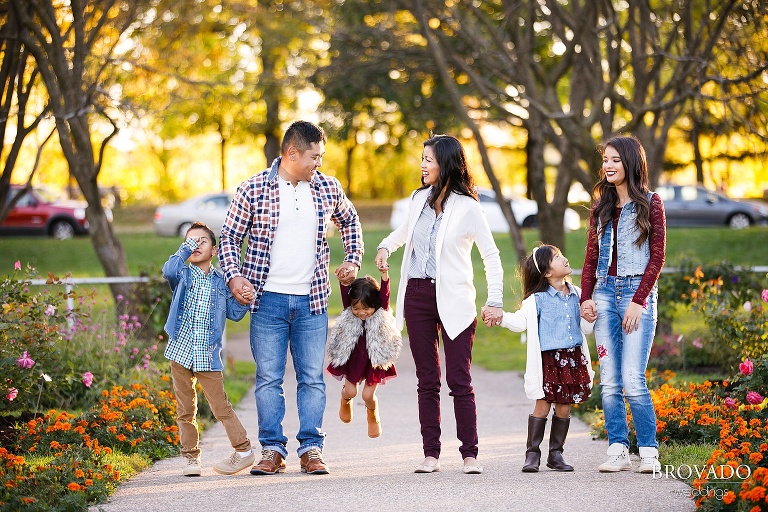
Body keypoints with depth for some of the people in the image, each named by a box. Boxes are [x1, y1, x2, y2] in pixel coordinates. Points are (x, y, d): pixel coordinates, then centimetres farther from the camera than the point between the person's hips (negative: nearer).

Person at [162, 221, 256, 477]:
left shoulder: (220, 280, 7)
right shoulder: (183, 275, 4)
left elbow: (233, 313, 10)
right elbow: (168, 270, -20)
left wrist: (244, 301, -9)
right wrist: (186, 248, -16)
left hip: (208, 355, -1)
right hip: (180, 350, 1)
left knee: (220, 404, -3)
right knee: (185, 409, 7)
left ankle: (243, 450, 6)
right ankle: (191, 457, 16)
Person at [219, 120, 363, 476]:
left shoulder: (328, 188, 5)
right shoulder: (253, 190, -4)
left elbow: (349, 221, 24)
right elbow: (230, 236, 3)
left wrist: (353, 260, 13)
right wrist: (233, 275, -11)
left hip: (312, 301, 2)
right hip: (268, 300, -2)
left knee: (312, 378, 3)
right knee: (268, 378, 0)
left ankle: (311, 449, 10)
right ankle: (272, 450, 8)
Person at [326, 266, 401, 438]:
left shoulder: (382, 313, -14)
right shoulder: (349, 314, -10)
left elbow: (385, 294, -26)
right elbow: (345, 293, -20)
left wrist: (384, 274, -40)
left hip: (374, 361, -2)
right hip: (352, 359, 2)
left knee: (368, 395, -2)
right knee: (350, 392, 1)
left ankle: (373, 418, 30)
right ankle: (345, 400, 40)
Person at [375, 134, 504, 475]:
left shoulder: (467, 207, -6)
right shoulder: (420, 198, 10)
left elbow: (491, 256, -2)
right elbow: (405, 231, 31)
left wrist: (495, 301, -8)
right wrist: (386, 245, 10)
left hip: (453, 300, -5)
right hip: (417, 295, 5)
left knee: (459, 380, -6)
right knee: (427, 380, 6)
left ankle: (470, 454, -1)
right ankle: (431, 453, 8)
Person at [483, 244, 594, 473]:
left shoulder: (576, 295, 9)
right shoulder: (537, 299, -5)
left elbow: (586, 329, 15)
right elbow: (520, 321, -9)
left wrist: (589, 318, -6)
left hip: (573, 358, 4)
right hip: (548, 358, -4)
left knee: (564, 407, 7)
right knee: (543, 405, -4)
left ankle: (556, 454, 16)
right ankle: (532, 454, 5)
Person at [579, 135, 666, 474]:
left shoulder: (650, 204, 2)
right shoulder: (601, 207, 16)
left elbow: (657, 257, -3)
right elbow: (591, 258, 16)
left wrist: (637, 301, -11)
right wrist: (586, 298, 2)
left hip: (637, 292, -5)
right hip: (605, 293, 5)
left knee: (633, 380, -12)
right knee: (609, 380, -1)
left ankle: (649, 452, -3)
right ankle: (618, 451, 2)